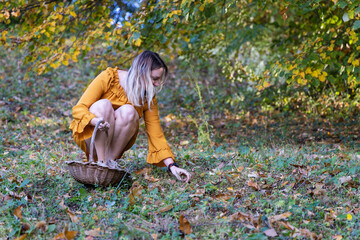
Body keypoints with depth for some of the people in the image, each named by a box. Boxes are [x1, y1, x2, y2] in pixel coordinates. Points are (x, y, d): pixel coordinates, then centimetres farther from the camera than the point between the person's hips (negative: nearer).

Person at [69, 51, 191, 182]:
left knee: (128, 112, -27)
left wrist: (172, 166, -18)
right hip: (90, 136, -2)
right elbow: (78, 109, -19)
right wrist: (96, 121, -41)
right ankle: (101, 162, -28)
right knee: (104, 105, -31)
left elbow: (156, 136, -7)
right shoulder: (108, 78, -18)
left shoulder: (148, 98, -8)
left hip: (116, 144, 2)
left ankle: (110, 160, -19)